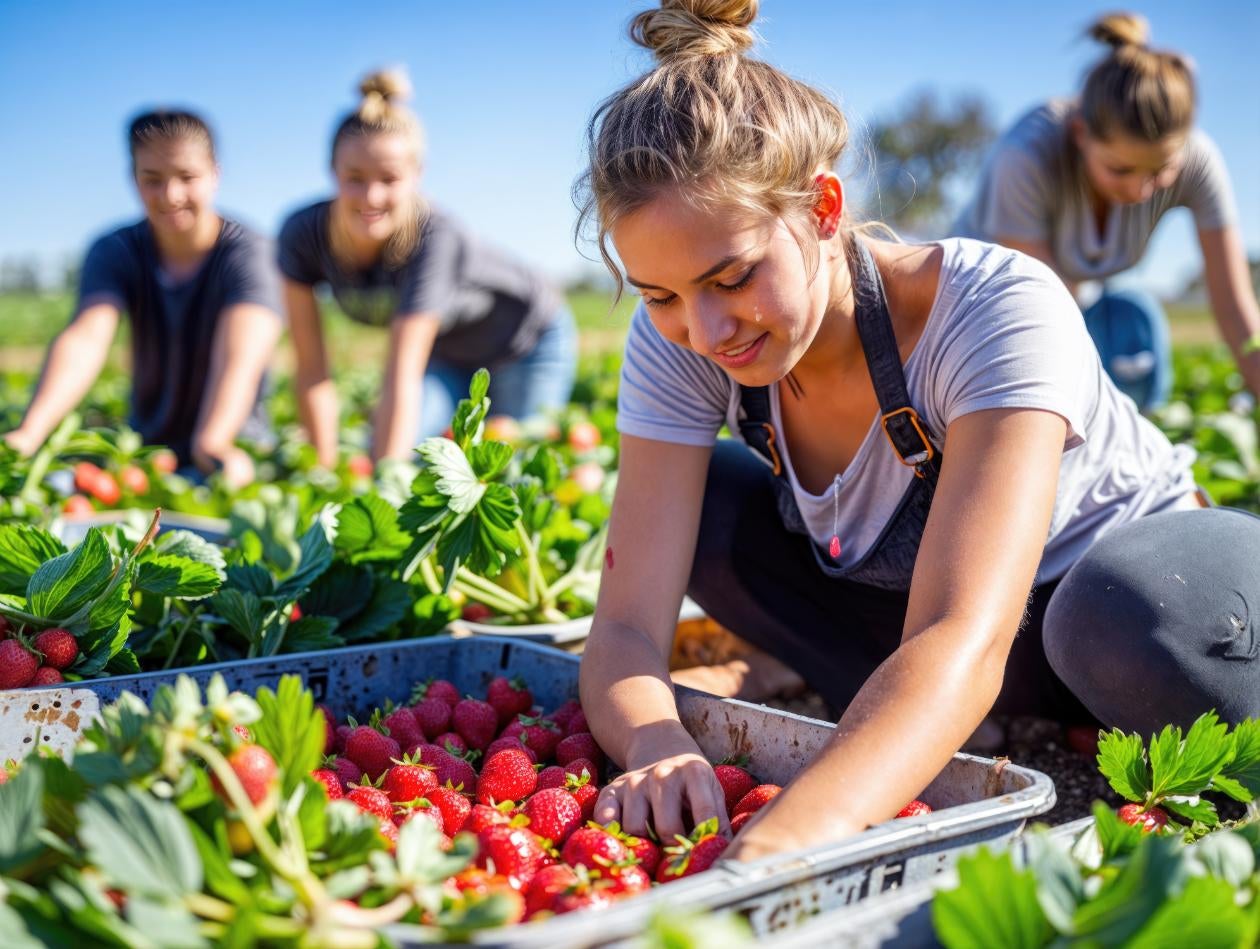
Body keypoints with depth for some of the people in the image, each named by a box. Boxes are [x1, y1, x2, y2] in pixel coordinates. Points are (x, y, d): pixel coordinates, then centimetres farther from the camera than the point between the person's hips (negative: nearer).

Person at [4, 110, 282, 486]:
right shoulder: (115, 253, -3)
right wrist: (29, 433, -40)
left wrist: (213, 444, -50)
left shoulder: (246, 252, -13)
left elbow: (240, 356, -30)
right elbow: (85, 338, -21)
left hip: (233, 446, -4)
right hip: (144, 450, 4)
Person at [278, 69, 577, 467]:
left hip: (528, 340, -3)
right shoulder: (303, 235, -26)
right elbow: (311, 369, -21)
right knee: (377, 456, -11)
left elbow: (402, 377, -43)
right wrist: (326, 467, -21)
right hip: (446, 352, 4)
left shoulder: (435, 238, -38)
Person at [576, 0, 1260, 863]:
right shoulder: (675, 343, -20)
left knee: (1141, 626, -39)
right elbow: (627, 627, -25)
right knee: (694, 501, -18)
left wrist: (786, 840, -63)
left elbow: (964, 641, -47)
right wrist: (657, 747, -49)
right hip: (894, 592, 4)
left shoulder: (996, 311, -33)